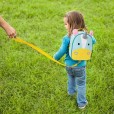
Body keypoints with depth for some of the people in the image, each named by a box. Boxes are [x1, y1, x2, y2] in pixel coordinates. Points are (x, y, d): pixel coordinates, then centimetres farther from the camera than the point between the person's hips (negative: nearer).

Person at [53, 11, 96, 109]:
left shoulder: (67, 38, -22)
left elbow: (62, 51, -17)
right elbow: (94, 42, 5)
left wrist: (55, 57, 1)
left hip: (69, 65, 0)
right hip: (80, 66, 0)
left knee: (71, 78, 30)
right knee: (81, 84, 15)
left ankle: (71, 91, 55)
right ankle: (81, 103, 25)